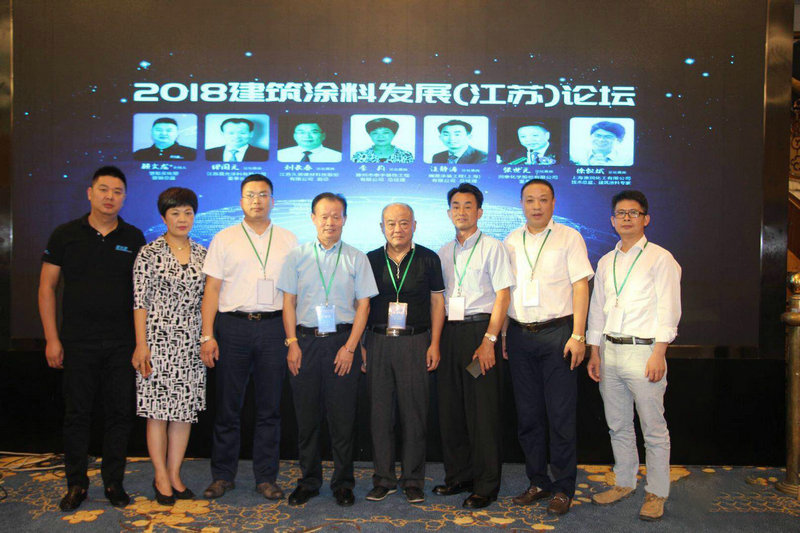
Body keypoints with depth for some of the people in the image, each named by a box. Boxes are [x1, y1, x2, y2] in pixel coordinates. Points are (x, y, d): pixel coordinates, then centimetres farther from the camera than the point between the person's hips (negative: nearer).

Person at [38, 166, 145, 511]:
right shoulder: (66, 235, 2)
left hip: (122, 343, 1)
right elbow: (47, 287, 4)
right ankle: (76, 484, 22)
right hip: (78, 342, -1)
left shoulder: (134, 238, 4)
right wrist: (52, 338, -2)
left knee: (120, 412, 6)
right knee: (77, 413, 7)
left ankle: (113, 482, 21)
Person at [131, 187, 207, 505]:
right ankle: (161, 477, 16)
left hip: (191, 344, 4)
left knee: (185, 410, 7)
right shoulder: (150, 253, -2)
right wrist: (141, 344, -10)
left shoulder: (202, 254, 10)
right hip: (158, 340, -4)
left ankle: (175, 474, 20)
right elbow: (140, 301, -5)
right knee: (158, 410, 1)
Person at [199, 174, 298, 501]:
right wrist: (207, 335, -4)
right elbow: (212, 289, 4)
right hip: (232, 325, 0)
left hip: (273, 327, 1)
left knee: (269, 407, 6)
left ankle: (266, 477, 18)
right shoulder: (224, 239, 8)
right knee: (228, 405, 5)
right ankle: (222, 475, 20)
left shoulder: (288, 240, 10)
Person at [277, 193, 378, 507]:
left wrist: (350, 346, -7)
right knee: (306, 416, 8)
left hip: (343, 341, -1)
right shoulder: (297, 257, 8)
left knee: (343, 417, 3)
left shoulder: (356, 258, 4)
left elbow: (363, 305, 2)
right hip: (305, 341, 1)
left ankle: (343, 483, 18)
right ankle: (308, 481, 23)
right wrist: (292, 343, -3)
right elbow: (288, 302, 7)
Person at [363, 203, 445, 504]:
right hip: (377, 341, 1)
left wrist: (434, 344, -1)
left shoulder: (428, 259, 5)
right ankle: (383, 479, 16)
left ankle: (413, 480, 14)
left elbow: (437, 301, 6)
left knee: (414, 412, 2)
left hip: (415, 342, -1)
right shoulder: (370, 260, 7)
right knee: (380, 412, 5)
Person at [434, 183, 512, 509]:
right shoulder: (443, 253, 16)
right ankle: (457, 476, 24)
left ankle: (485, 486, 9)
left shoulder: (492, 247, 0)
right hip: (449, 332, 5)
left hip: (480, 329, -5)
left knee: (483, 410, -2)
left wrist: (489, 340, -15)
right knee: (450, 407, 9)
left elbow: (502, 295, -7)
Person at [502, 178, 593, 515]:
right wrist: (503, 334, 8)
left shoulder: (569, 237, 1)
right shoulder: (511, 242, 12)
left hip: (557, 333, -4)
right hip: (519, 334, 4)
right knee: (527, 414, 9)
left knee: (561, 415, 0)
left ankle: (563, 488, 13)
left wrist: (577, 336, -11)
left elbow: (580, 286, -4)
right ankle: (538, 482, 23)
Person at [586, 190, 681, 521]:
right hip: (610, 351, 5)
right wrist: (594, 353, 11)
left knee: (653, 428, 2)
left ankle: (656, 493, 15)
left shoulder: (660, 258, -2)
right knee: (618, 425, 13)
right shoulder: (606, 262, 14)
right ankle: (624, 483, 28)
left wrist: (658, 354, -14)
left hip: (643, 350, -5)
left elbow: (668, 309, -7)